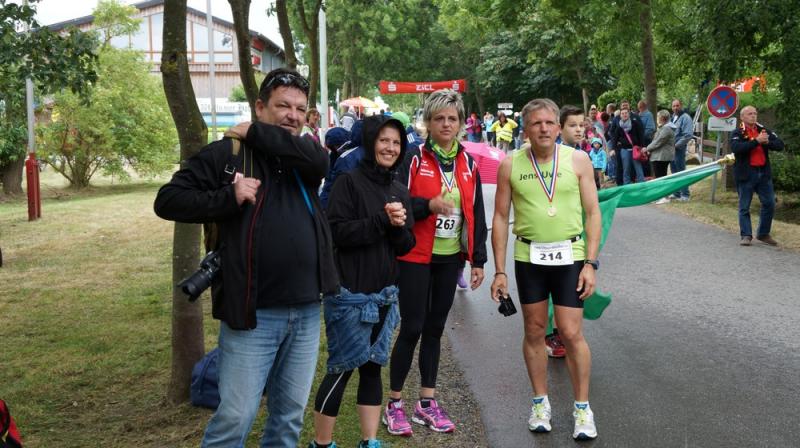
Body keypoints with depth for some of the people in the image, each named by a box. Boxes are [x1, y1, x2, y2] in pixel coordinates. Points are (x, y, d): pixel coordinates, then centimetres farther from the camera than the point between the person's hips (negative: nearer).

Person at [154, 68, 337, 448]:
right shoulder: (226, 153, -1)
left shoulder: (304, 155, 11)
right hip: (253, 314, -4)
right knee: (236, 418, -1)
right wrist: (229, 198, -15)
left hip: (306, 311, 5)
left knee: (290, 415, 15)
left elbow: (318, 160, -14)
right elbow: (168, 200, -4)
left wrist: (256, 134, -8)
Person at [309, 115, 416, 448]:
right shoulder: (349, 182, -8)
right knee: (342, 368, -1)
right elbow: (338, 233, -16)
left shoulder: (400, 191, 10)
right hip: (349, 293, -6)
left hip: (384, 294, 6)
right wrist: (382, 220, -20)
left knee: (373, 367, 12)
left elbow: (406, 246, 9)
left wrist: (399, 227, -12)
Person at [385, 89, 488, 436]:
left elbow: (476, 213, 11)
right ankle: (394, 404, 10)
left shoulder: (468, 164, 8)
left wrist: (478, 259, 8)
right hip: (416, 256, -5)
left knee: (435, 328, 12)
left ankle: (427, 403, 22)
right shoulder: (414, 158, -7)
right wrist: (428, 204, -25)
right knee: (412, 327, -3)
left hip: (450, 257, 5)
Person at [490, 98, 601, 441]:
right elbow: (500, 218, 3)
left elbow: (593, 213, -1)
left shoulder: (577, 160, -3)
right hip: (529, 258, 1)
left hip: (569, 257, -1)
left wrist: (590, 263, -7)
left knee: (571, 334, -1)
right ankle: (540, 402, 27)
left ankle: (582, 407, 15)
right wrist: (499, 270, 0)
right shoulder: (511, 165, -1)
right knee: (534, 331, 11)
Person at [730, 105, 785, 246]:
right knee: (744, 207, 1)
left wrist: (767, 142, -18)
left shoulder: (763, 130, 9)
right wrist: (756, 141, -26)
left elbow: (780, 145, 1)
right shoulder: (737, 133, -5)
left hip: (764, 172, 5)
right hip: (745, 174, -5)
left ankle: (763, 234, 19)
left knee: (769, 204, 6)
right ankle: (746, 235, 9)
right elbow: (736, 148, -24)